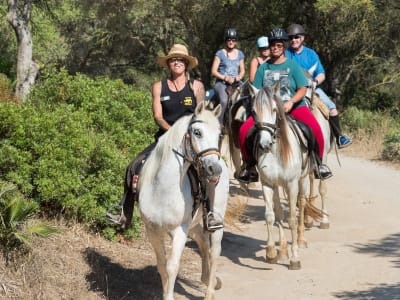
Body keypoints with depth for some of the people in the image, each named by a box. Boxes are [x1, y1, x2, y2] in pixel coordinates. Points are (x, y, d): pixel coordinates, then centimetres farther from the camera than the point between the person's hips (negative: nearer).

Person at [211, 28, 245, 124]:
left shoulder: (240, 54, 16)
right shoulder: (220, 53, 3)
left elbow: (242, 70, 19)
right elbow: (213, 71, -1)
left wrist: (238, 77, -4)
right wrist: (226, 78, -13)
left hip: (235, 83, 4)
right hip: (221, 83, -4)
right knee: (224, 100, -33)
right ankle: (219, 124, -30)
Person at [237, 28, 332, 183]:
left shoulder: (292, 65, 3)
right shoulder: (263, 68, 9)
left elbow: (302, 89, -4)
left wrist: (290, 102, -21)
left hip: (294, 107, -2)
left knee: (315, 128, -29)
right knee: (244, 131, -19)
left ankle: (319, 162, -6)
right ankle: (249, 164, 4)